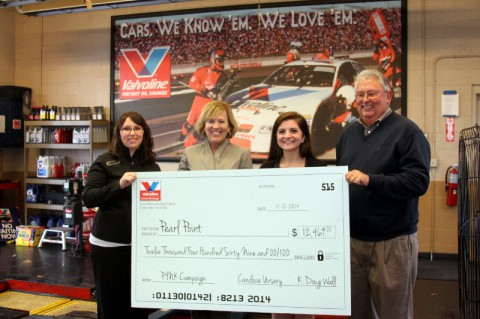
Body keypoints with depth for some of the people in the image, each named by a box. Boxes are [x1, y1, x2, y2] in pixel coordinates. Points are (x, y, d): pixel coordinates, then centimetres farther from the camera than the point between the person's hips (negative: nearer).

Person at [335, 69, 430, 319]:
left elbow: (418, 181, -17)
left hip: (392, 240, -5)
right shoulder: (348, 133, 13)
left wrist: (370, 180, -24)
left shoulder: (406, 131, -7)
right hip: (352, 238, 6)